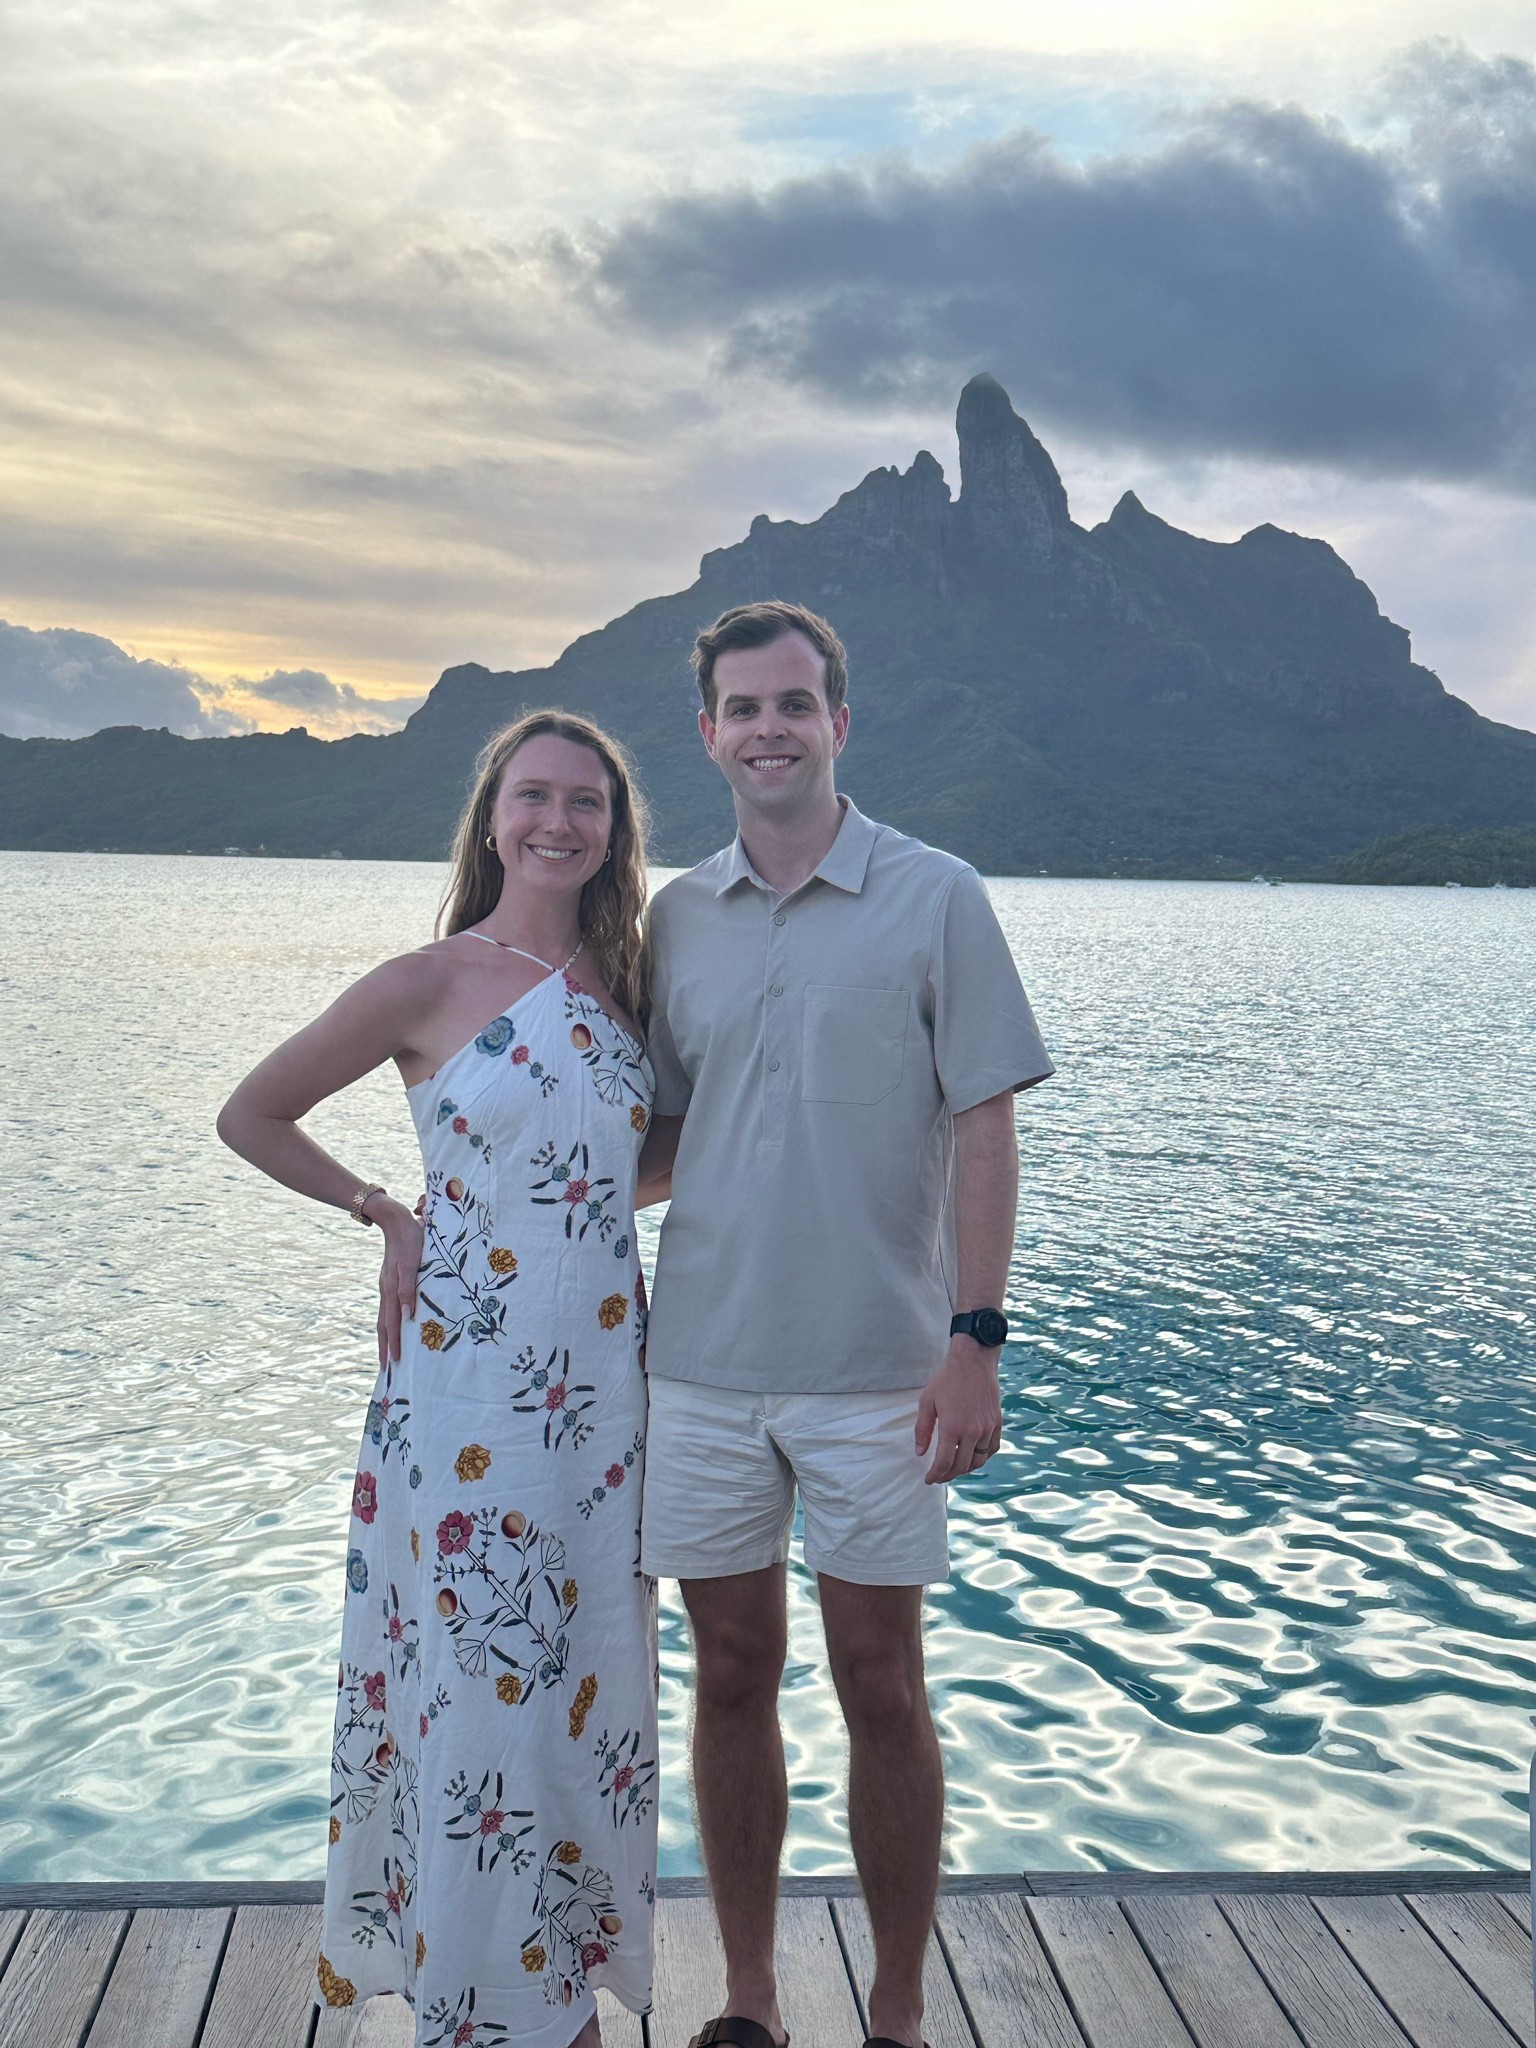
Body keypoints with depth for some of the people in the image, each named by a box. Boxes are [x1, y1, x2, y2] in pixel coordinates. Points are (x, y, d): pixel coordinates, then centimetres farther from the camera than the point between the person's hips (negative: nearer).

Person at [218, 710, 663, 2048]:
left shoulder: (622, 985, 7)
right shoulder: (430, 982, -8)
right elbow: (252, 1116, 1)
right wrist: (391, 1215, -1)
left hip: (607, 1383, 5)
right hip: (470, 1382, -5)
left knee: (588, 1675, 14)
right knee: (478, 1682, 2)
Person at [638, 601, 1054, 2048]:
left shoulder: (934, 899, -2)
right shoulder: (676, 918, 8)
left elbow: (982, 1127, -5)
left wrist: (975, 1339, -11)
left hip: (877, 1368, -3)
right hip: (701, 1361, 4)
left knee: (880, 1690, 6)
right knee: (731, 1681, 12)